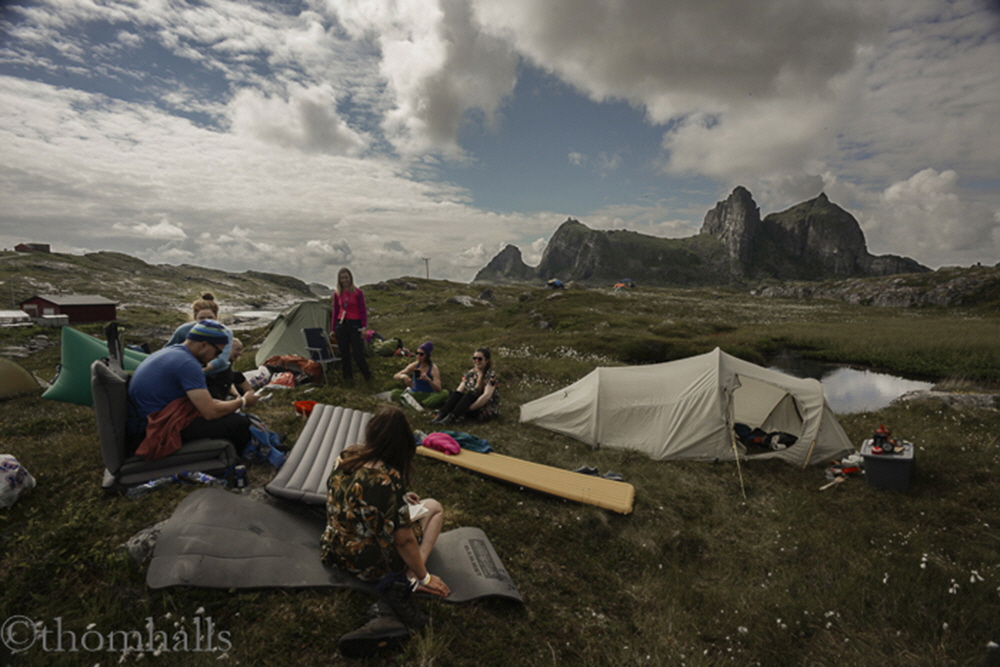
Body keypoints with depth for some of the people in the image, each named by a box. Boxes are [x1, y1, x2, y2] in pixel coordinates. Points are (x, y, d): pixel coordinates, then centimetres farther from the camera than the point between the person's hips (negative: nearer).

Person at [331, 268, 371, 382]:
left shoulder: (358, 292, -3)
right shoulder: (337, 293, 8)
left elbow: (363, 310, -1)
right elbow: (335, 312, 14)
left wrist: (364, 326, -8)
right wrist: (333, 328, 12)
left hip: (354, 324, -4)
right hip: (341, 325, 4)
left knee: (357, 353, -6)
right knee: (344, 353, 7)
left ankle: (367, 375, 13)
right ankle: (348, 377, 19)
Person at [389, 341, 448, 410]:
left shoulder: (434, 369, -11)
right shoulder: (415, 365, -2)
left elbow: (438, 390, -21)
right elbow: (395, 376, -5)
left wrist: (428, 379, -39)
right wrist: (403, 376, -30)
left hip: (428, 396, -2)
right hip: (414, 394, 2)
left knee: (445, 393, -32)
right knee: (395, 393, -23)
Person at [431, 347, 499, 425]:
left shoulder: (491, 375, -12)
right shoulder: (470, 374, 7)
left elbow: (487, 395, -23)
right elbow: (459, 390, 0)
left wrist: (469, 408, -26)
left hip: (488, 409, -6)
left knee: (471, 394, -33)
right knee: (453, 394, -17)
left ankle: (451, 417, -43)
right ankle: (441, 415, -35)